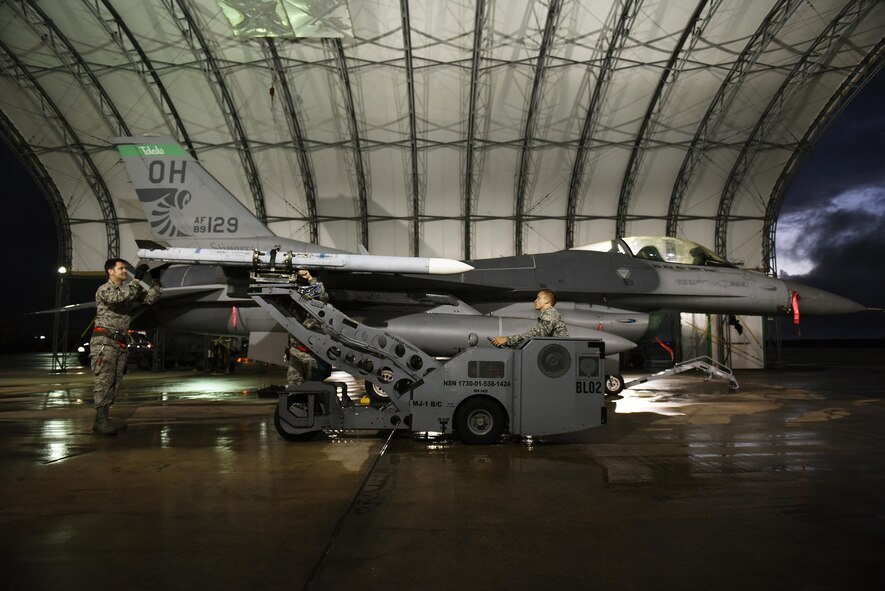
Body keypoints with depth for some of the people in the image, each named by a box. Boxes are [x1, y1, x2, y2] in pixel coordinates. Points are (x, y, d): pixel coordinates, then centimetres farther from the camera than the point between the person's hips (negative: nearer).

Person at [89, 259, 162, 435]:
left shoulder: (128, 290, 18)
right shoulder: (104, 290, -4)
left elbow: (149, 298, 10)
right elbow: (120, 297, -24)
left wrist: (156, 280, -2)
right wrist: (138, 279, -22)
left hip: (120, 343, 8)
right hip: (104, 341, -8)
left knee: (115, 382, 6)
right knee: (104, 381, -9)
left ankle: (103, 420, 11)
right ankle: (100, 421, -7)